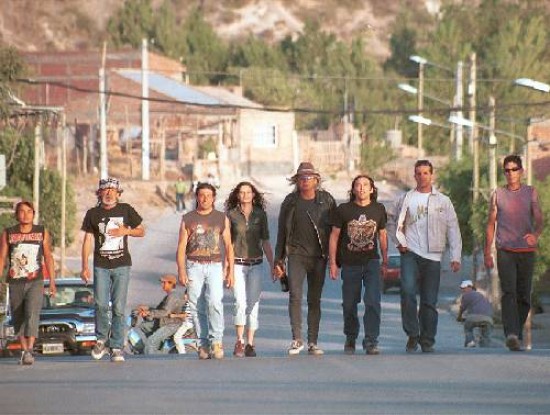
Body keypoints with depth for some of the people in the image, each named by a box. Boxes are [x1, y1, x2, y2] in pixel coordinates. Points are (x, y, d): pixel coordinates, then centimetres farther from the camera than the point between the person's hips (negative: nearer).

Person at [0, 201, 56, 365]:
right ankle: (24, 350, 22)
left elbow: (48, 257, 6)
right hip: (15, 283, 2)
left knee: (32, 314, -20)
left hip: (35, 282, -2)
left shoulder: (42, 232, 6)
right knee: (18, 319, 7)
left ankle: (29, 350, -28)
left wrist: (52, 282, 1)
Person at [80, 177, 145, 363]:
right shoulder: (93, 214, 6)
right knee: (101, 305, -8)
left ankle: (117, 348, 0)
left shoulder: (126, 210, 6)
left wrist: (126, 231, -8)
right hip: (101, 266, 1)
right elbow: (88, 240, 7)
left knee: (119, 308, -4)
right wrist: (85, 267, 0)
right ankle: (102, 340, 14)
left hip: (121, 265, -1)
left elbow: (141, 231, 13)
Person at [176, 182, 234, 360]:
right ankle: (203, 345, 4)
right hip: (194, 266, 1)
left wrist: (230, 271, 6)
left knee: (214, 301, -20)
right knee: (197, 307, -2)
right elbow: (181, 247, 6)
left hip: (215, 266, -1)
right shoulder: (188, 219, 9)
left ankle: (216, 341, -14)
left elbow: (228, 246, 13)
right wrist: (181, 271, -5)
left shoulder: (222, 218, 11)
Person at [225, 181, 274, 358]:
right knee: (240, 302, -14)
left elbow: (266, 243, 9)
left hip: (255, 264, 2)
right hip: (237, 264, -2)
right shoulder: (231, 215, 1)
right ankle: (239, 342, -6)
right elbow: (227, 243, 5)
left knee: (253, 304, 0)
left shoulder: (260, 214, 5)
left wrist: (272, 265, 6)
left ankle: (250, 344, 7)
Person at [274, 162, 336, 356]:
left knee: (315, 299, 4)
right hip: (297, 254, -1)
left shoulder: (326, 200, 4)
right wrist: (278, 260, 7)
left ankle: (313, 342, 9)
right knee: (295, 295, -15)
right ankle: (297, 339, -10)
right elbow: (282, 232, 10)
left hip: (319, 257, 1)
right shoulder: (290, 202, 5)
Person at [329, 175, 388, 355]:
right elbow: (334, 236, 2)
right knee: (349, 304, 8)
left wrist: (385, 260, 14)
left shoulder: (378, 209, 4)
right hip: (350, 264, 0)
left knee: (373, 302, -14)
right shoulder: (343, 210, -2)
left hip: (371, 261, 0)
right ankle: (350, 340, 27)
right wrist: (333, 263, -2)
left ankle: (371, 342, -12)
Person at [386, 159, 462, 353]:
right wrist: (399, 241, 8)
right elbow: (391, 220, 21)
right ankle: (412, 335, -10)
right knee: (408, 292, -20)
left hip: (433, 257, 1)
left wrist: (455, 257, 0)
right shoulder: (406, 199, 9)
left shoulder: (443, 201, 9)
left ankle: (427, 341, 12)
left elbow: (453, 230, 8)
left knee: (430, 301, 2)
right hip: (410, 253, -1)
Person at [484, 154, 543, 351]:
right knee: (509, 293, -16)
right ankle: (511, 335, -27)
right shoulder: (498, 194, 9)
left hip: (527, 250, 1)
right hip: (505, 251, -1)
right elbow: (491, 223, 13)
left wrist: (536, 235, -22)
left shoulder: (531, 193, 8)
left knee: (524, 296, 5)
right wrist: (487, 252, 9)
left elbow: (539, 219, 0)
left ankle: (518, 334, 19)